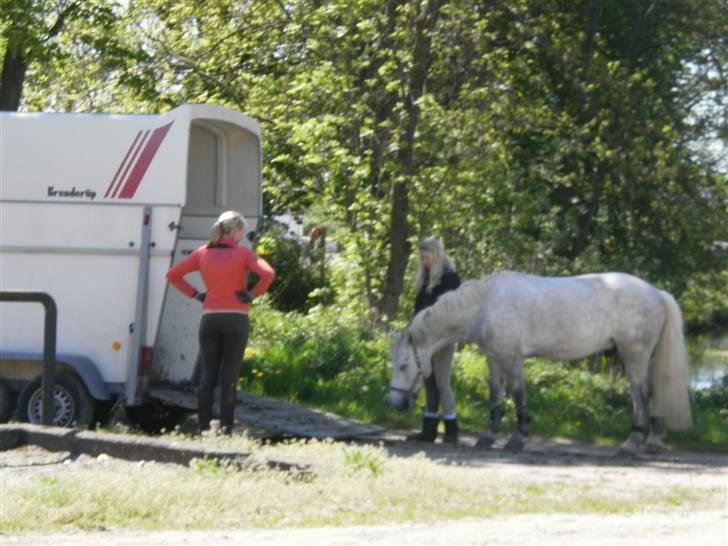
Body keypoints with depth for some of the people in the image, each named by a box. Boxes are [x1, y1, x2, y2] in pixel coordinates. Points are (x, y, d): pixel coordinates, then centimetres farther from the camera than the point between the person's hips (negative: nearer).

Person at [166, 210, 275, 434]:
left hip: (210, 318, 3)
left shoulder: (203, 253, 7)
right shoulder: (244, 254, -3)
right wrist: (253, 294, -5)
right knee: (229, 379, 0)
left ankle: (203, 427, 4)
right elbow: (268, 274, -18)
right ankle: (225, 428, -5)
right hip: (236, 319, -3)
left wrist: (195, 294, 10)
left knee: (207, 377, 6)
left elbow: (173, 275, 9)